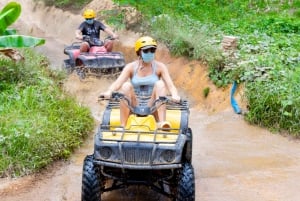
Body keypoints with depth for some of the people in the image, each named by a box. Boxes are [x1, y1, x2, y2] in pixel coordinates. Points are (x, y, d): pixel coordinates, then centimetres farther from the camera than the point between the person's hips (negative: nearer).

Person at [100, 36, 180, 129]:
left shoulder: (159, 67, -1)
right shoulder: (131, 67, -1)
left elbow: (170, 85, -12)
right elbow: (118, 82, -15)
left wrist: (175, 95, -35)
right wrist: (109, 92, -37)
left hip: (152, 107, 0)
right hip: (134, 106, 0)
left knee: (160, 84, -22)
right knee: (126, 85, -24)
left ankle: (161, 122, -32)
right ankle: (122, 126, -26)